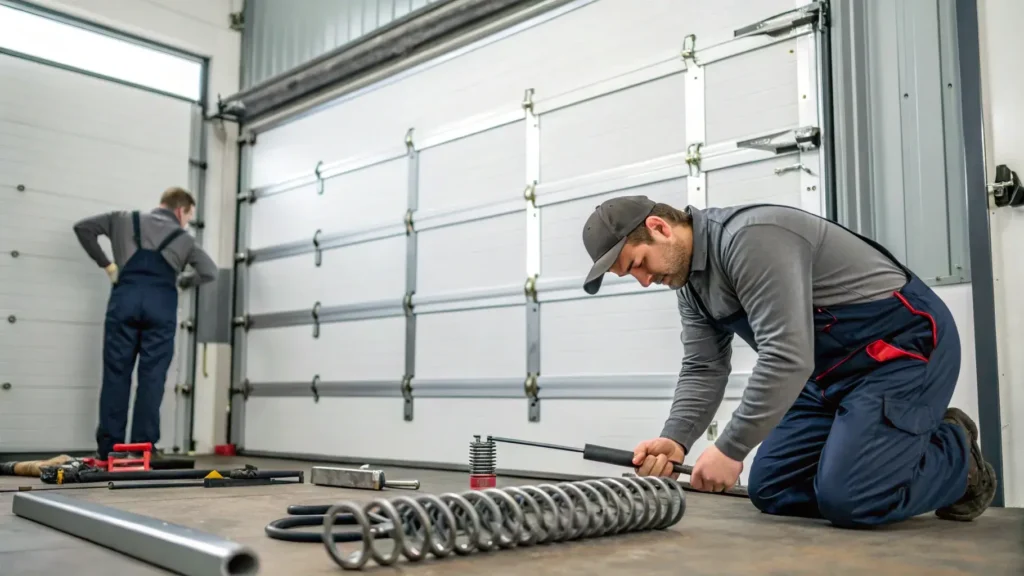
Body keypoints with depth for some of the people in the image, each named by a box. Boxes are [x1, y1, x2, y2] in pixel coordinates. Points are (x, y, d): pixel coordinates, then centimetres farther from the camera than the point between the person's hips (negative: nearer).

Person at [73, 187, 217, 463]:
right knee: (152, 377, 1)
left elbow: (82, 227, 26)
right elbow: (210, 272, 16)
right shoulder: (184, 239, 21)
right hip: (161, 304, -1)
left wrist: (106, 265, 26)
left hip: (126, 298, 1)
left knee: (116, 373, 5)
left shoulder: (125, 220, 25)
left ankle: (108, 450, 4)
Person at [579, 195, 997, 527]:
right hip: (833, 365, 10)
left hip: (905, 342, -9)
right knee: (772, 491, 3)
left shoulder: (750, 238, -27)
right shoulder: (691, 283, 4)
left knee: (846, 499, -21)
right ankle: (909, 447, 18)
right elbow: (704, 371, 2)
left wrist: (730, 449, -29)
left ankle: (956, 459, 8)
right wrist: (675, 440, -16)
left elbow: (787, 357, -33)